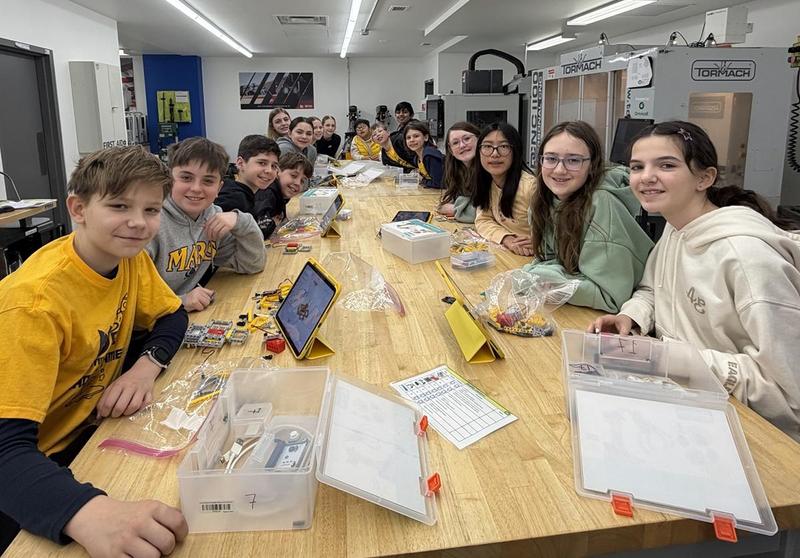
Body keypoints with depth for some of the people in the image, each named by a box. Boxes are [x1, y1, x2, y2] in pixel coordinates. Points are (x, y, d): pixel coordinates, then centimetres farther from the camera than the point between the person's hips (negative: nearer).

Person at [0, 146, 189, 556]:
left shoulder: (129, 256, -10)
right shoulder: (36, 299, -30)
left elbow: (171, 317, 5)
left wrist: (146, 366, -19)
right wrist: (90, 513, -54)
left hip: (96, 421, 7)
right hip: (36, 460, -6)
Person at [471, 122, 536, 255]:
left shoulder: (531, 186, -19)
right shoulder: (485, 181, 1)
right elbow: (483, 220, 0)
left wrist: (535, 244, -32)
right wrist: (507, 239, -17)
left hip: (529, 258, -5)